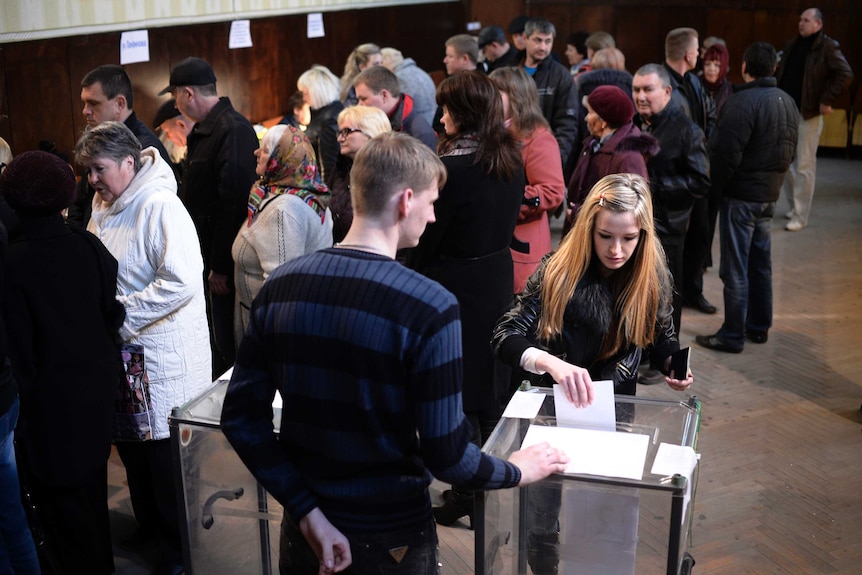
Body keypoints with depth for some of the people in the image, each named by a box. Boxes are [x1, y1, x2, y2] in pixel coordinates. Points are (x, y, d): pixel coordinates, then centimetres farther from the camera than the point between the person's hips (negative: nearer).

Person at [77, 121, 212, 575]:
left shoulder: (159, 206, -19)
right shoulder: (104, 207, 8)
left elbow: (181, 281, -28)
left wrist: (119, 316, -23)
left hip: (161, 355, -8)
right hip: (123, 351, 8)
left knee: (165, 453, 4)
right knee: (131, 443, 20)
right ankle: (148, 526, 41)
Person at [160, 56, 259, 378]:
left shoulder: (233, 131, -18)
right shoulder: (205, 129, 15)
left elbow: (234, 202, -24)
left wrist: (221, 265, -22)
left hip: (222, 263, -10)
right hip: (208, 257, 10)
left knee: (227, 345, -2)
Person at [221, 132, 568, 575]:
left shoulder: (281, 286, -7)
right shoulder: (429, 307, -22)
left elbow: (241, 417, -8)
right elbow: (446, 455, -21)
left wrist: (309, 513, -7)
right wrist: (517, 471, -2)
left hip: (306, 531, 4)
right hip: (391, 539, -3)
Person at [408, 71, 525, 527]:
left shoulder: (453, 166, -21)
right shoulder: (512, 161, 3)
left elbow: (427, 238, -16)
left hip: (455, 286, -8)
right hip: (498, 279, 8)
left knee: (455, 392, 5)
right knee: (490, 387, 18)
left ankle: (469, 495, 13)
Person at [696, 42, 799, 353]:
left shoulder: (743, 102, -19)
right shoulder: (787, 101, 8)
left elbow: (726, 152, -21)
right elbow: (790, 150, 14)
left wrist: (716, 186, -8)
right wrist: (775, 177, 18)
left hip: (741, 195, -8)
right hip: (770, 194, 8)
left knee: (735, 268, -2)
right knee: (760, 262, 17)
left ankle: (732, 335, 4)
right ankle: (759, 326, 27)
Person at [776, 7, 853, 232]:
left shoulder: (828, 47, -8)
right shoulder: (792, 45, 12)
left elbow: (846, 74, -15)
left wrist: (827, 101, -18)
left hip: (809, 113, -7)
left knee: (804, 166, -3)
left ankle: (800, 216, 4)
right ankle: (794, 205, 28)